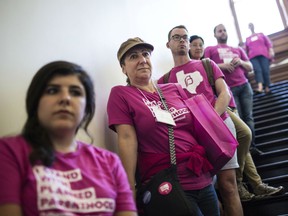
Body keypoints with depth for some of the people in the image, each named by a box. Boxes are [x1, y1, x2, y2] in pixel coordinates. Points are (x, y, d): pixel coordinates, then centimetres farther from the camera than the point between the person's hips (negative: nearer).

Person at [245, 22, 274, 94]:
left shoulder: (261, 34, 23)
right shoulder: (247, 39, 26)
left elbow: (268, 42, 13)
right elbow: (246, 50, 26)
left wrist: (271, 51, -2)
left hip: (263, 55, 0)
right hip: (253, 57, 0)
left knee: (266, 71, -12)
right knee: (257, 70, -23)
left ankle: (267, 88, -11)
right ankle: (260, 87, -42)